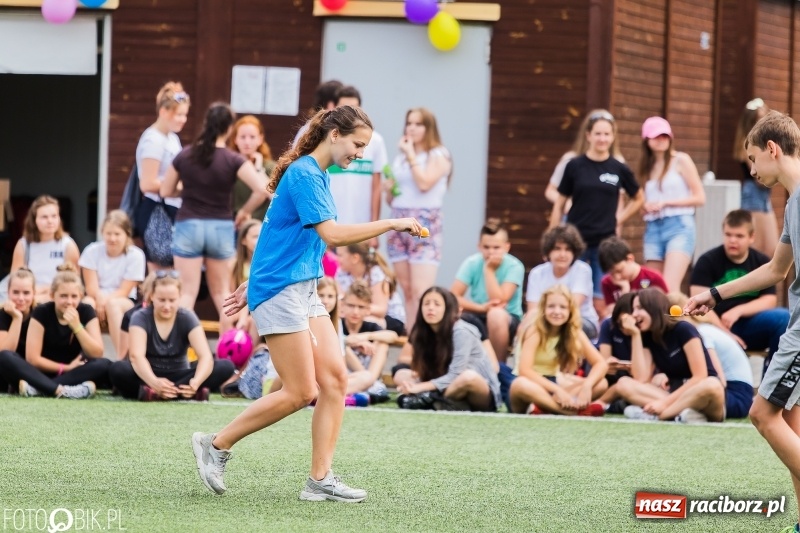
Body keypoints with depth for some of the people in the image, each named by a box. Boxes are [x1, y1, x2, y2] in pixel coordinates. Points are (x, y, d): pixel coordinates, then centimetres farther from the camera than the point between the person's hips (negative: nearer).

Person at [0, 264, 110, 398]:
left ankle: (36, 388, -36)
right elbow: (32, 358, -13)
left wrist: (77, 326, -23)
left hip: (74, 374, 1)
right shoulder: (41, 312, -9)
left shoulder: (86, 312, -4)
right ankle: (62, 390, -46)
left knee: (104, 365, -29)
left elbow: (97, 354, -13)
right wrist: (66, 368, -13)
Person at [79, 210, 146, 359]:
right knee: (88, 303, -35)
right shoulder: (92, 251, -4)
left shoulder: (135, 256, -8)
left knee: (113, 304, -37)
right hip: (98, 298, 1)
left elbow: (124, 291, -10)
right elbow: (91, 287, -7)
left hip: (124, 303, -1)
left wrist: (105, 300, -28)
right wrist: (100, 299, -30)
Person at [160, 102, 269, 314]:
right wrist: (245, 211, -2)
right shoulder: (233, 161, -9)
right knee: (221, 291, 14)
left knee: (187, 291, 3)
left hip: (188, 225, 0)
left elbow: (166, 191, 8)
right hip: (221, 227, 0)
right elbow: (262, 189, -19)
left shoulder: (184, 156, -2)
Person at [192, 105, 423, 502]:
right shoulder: (303, 174, -15)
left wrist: (253, 286, 27)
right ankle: (215, 446, 4)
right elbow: (332, 234, -25)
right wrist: (392, 224, -22)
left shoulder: (316, 176, 16)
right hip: (279, 291, -10)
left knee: (335, 378, -1)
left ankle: (320, 480, -1)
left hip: (304, 292, 10)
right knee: (300, 392, -9)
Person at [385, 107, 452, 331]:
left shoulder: (439, 156, 0)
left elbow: (424, 183, -17)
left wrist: (411, 154, -8)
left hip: (425, 223, -6)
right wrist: (389, 189, 0)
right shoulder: (400, 158, 17)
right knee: (407, 292, 5)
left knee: (420, 292, -15)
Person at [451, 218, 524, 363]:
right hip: (478, 319, 2)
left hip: (508, 321, -2)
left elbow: (499, 302, -25)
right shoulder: (471, 263, -8)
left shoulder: (514, 267, -15)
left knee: (496, 314, -37)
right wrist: (481, 307, -29)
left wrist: (489, 270, -24)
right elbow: (452, 297, -16)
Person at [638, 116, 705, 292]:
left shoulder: (681, 160, 1)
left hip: (679, 226, -6)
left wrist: (666, 203, -9)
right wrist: (646, 206, 1)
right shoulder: (648, 166, 16)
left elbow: (700, 197, -3)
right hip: (653, 229, 6)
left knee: (670, 287, -21)